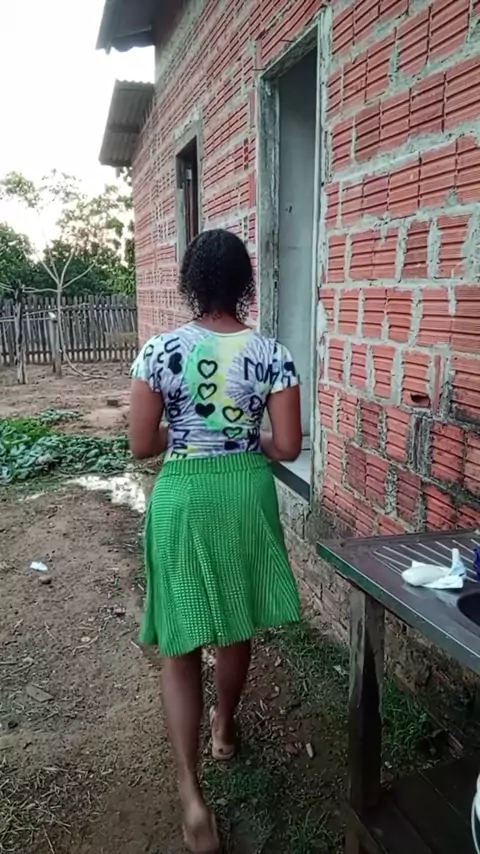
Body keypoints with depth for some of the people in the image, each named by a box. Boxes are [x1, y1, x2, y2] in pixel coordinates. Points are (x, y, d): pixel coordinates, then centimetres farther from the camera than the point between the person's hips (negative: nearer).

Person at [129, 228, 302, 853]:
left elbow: (141, 445, -8)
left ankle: (191, 794, 7)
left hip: (182, 497, -2)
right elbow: (288, 447, -7)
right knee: (237, 626, 23)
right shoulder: (272, 354, -8)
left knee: (182, 643, 10)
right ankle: (225, 730, 45)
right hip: (247, 493, 2)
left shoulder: (160, 351, -10)